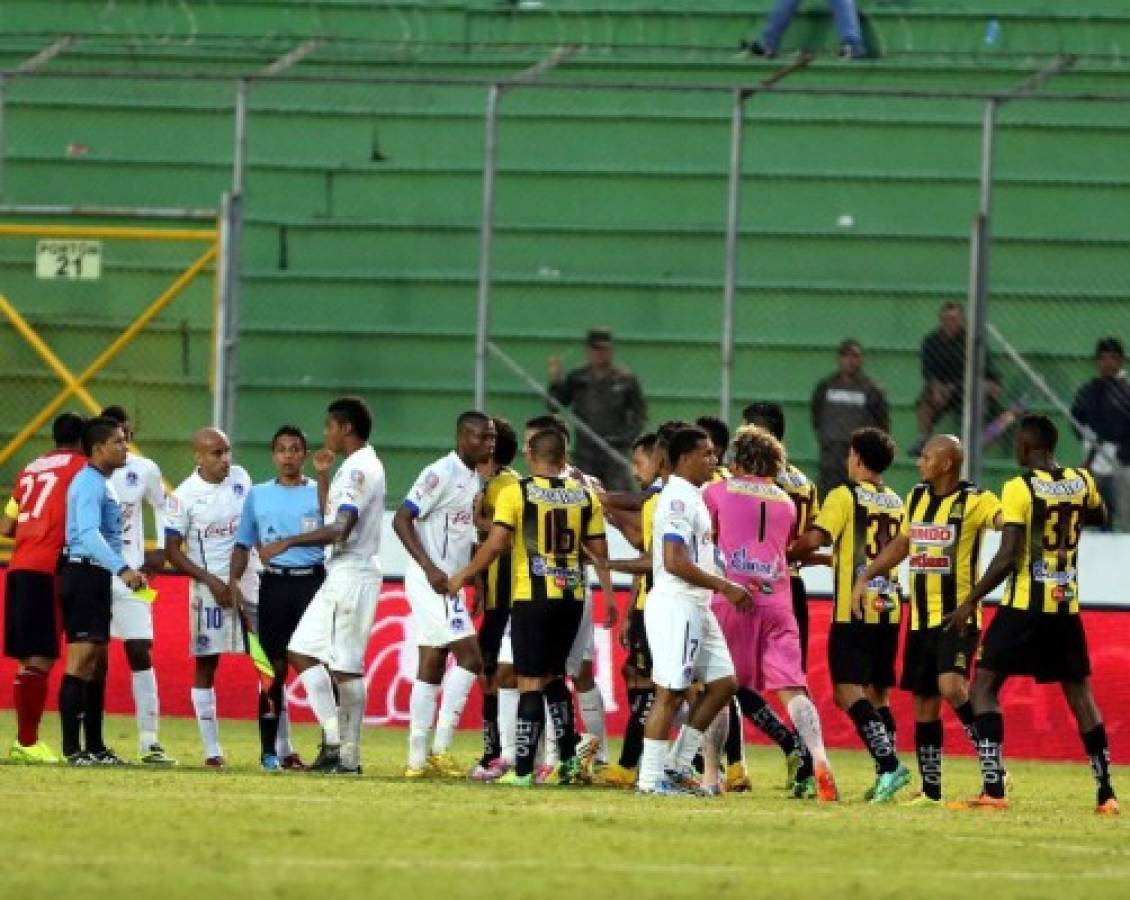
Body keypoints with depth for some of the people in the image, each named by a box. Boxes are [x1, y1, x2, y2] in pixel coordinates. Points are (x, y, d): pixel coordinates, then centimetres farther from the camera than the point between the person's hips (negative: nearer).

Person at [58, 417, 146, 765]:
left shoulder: (100, 484, 18)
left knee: (97, 663, 13)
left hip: (95, 578, 11)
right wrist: (122, 568, -39)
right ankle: (72, 748, -17)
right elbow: (89, 534, -29)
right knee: (82, 660, -14)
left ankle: (95, 746, 19)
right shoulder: (90, 484, -15)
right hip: (84, 576, -11)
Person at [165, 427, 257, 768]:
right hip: (209, 584, -4)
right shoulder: (185, 495, -9)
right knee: (206, 664, 1)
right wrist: (210, 581, -13)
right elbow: (172, 550, -7)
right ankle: (212, 750, 6)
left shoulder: (241, 479, 4)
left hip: (247, 582, 4)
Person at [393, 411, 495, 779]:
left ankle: (418, 759, 11)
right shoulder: (442, 474, -13)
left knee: (432, 667, 9)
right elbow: (402, 520, -17)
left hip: (450, 584, 10)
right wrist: (430, 568, -24)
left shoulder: (476, 480, 15)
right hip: (431, 580, -10)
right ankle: (440, 748, -13)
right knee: (469, 656, -14)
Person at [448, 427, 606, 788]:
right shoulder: (585, 496, 5)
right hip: (572, 595, 4)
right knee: (553, 675, 20)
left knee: (531, 681, -1)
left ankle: (523, 769, -1)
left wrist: (463, 576, 1)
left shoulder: (516, 493, -6)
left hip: (532, 596, -4)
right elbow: (599, 551, 7)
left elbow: (495, 544, -12)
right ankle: (570, 755, 12)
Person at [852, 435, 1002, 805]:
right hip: (921, 618, 7)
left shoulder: (974, 500, -10)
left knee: (951, 685, -25)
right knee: (924, 703, 9)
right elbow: (902, 544, 26)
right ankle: (930, 789, 17)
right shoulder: (917, 497, 12)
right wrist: (866, 576, 24)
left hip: (957, 616, -7)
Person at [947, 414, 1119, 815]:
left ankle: (993, 788, -12)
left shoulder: (1019, 488, -12)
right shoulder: (1082, 482, 5)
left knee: (985, 685, 0)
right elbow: (1098, 515, 28)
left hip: (1025, 605, -5)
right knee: (1079, 693, 16)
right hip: (1067, 604, 5)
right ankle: (1105, 792, 16)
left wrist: (971, 602, -10)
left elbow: (1008, 557, -16)